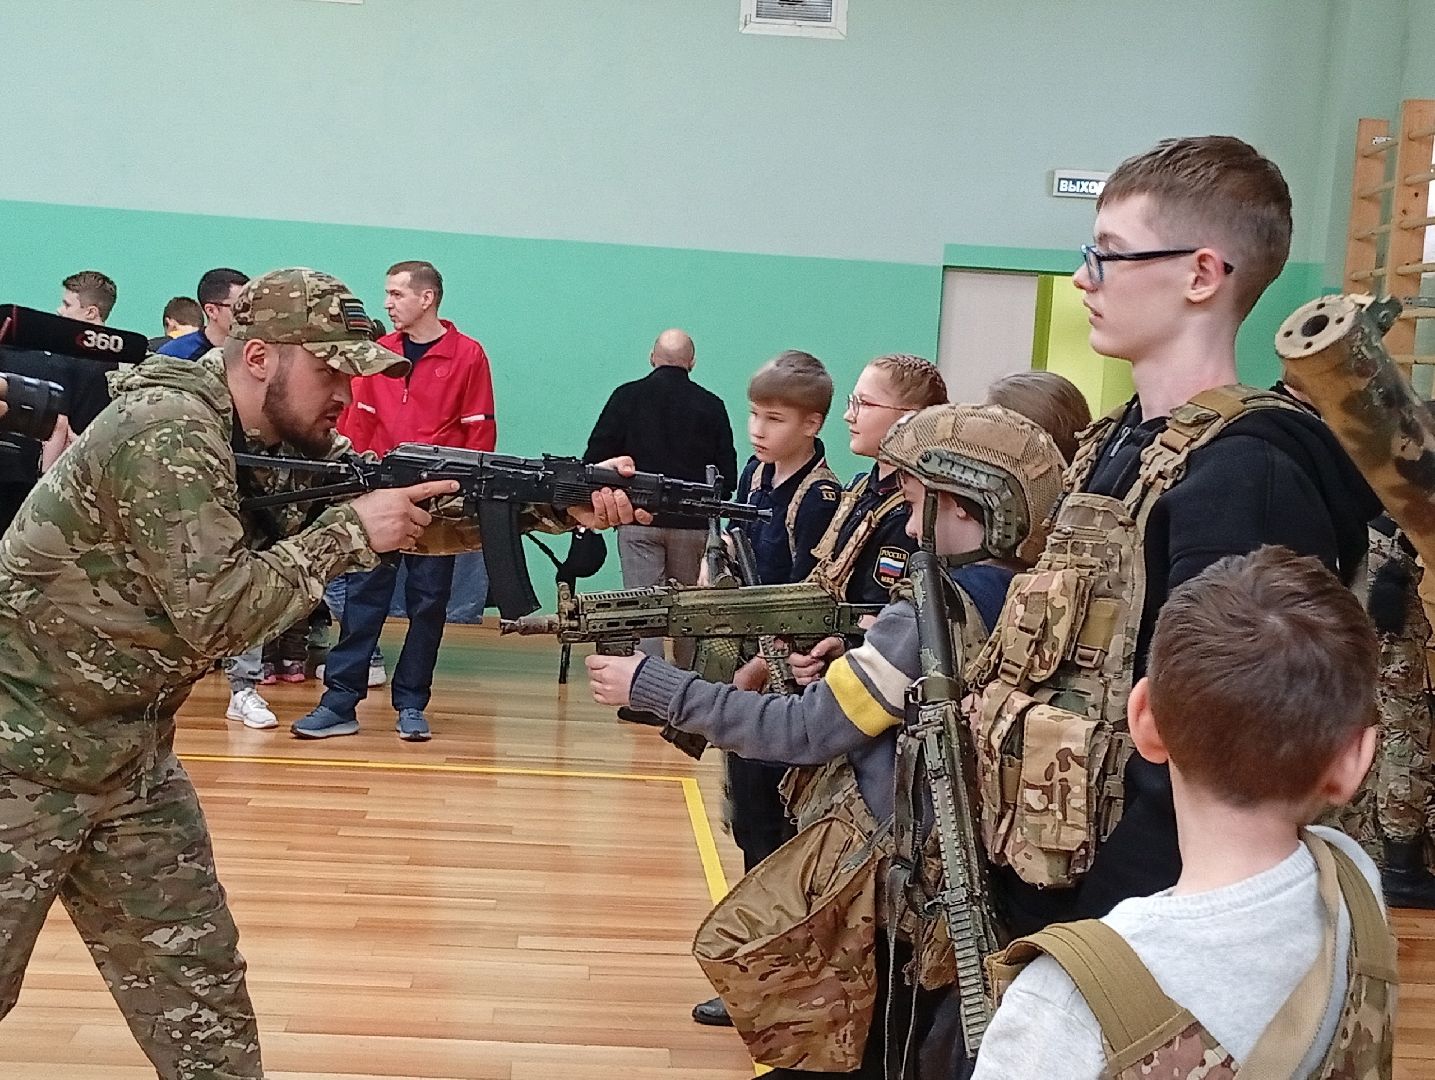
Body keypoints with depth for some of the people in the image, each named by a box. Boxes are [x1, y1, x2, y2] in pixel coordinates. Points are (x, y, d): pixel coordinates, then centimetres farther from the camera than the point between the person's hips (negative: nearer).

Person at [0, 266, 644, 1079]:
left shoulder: (292, 443, 2)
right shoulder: (169, 435, -24)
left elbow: (420, 504, -1)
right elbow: (211, 616, -29)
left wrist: (559, 503, -14)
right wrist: (350, 531, -25)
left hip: (128, 754, 8)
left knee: (198, 979, 11)